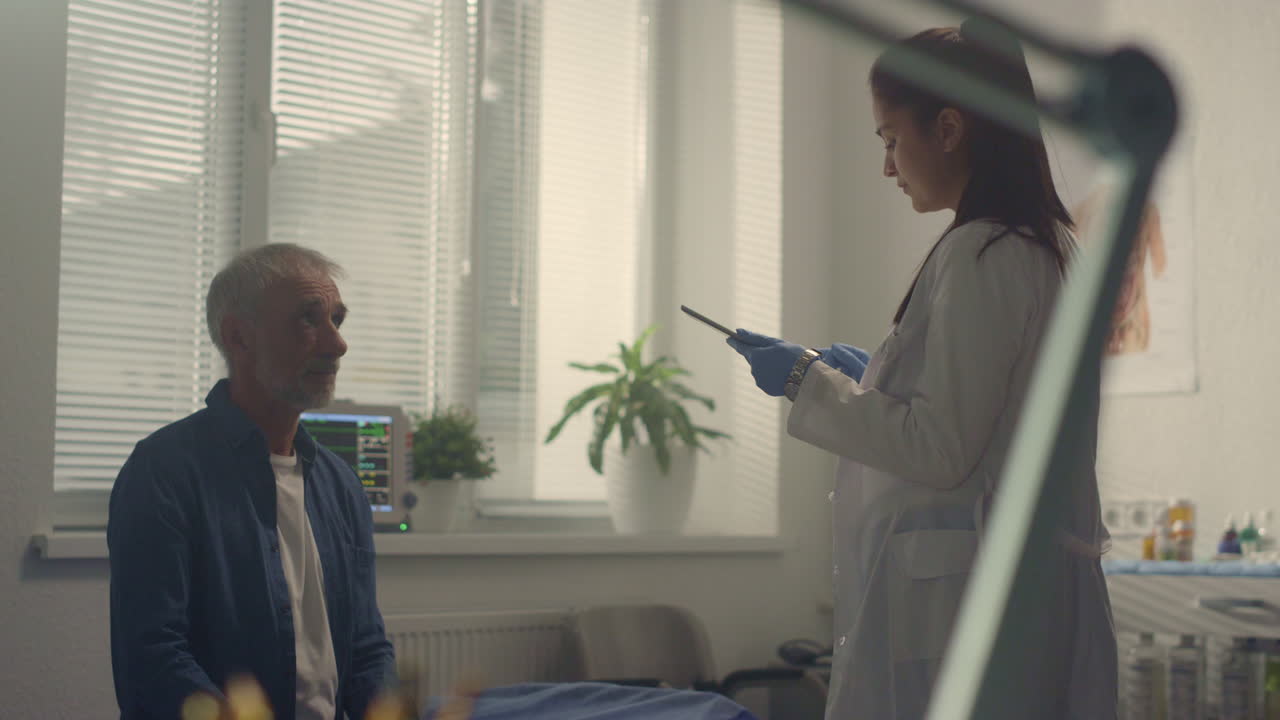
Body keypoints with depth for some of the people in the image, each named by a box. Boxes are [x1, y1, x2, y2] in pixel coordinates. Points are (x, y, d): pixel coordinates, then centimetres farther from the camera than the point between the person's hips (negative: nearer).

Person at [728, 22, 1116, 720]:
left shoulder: (978, 256, -16)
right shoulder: (1051, 250, 12)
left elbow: (942, 453, -18)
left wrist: (809, 381, -8)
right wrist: (875, 377, 19)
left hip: (959, 597, -10)